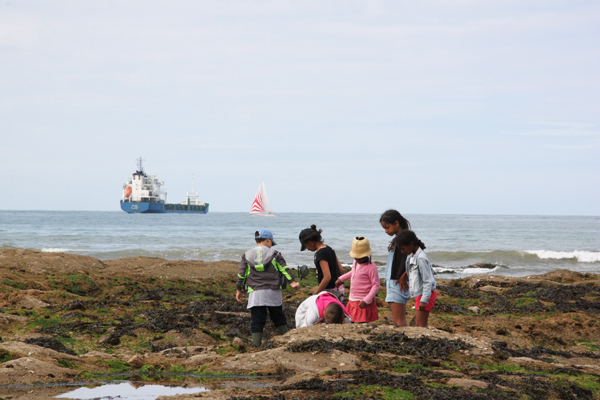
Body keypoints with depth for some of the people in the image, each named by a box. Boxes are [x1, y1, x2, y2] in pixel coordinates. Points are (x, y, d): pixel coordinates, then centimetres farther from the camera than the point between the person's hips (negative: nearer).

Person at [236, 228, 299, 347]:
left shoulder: (247, 256, 10)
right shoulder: (274, 254, 6)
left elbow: (241, 274, 11)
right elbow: (284, 269, -4)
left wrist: (239, 290, 19)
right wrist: (292, 282, -8)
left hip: (255, 293, 0)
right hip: (273, 292, 0)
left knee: (257, 321, -1)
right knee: (279, 318, 13)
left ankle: (256, 345, -9)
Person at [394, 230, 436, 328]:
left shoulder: (421, 258, -20)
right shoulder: (411, 256, 9)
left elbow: (428, 281, -20)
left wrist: (424, 300, -21)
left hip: (425, 294, -10)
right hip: (418, 294, 10)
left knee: (420, 325, -9)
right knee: (417, 323, 12)